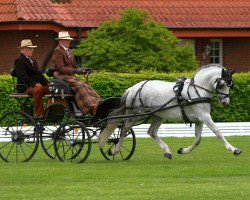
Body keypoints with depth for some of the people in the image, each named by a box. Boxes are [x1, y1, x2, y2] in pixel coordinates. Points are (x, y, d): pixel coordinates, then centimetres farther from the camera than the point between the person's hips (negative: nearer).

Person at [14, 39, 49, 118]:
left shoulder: (33, 61, 26)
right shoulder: (19, 61, -4)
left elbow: (39, 74, 24)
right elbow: (22, 76, -16)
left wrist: (47, 82, 5)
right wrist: (34, 83, -26)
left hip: (37, 84, 8)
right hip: (25, 87, -8)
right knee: (38, 89, -38)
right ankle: (39, 114, -37)